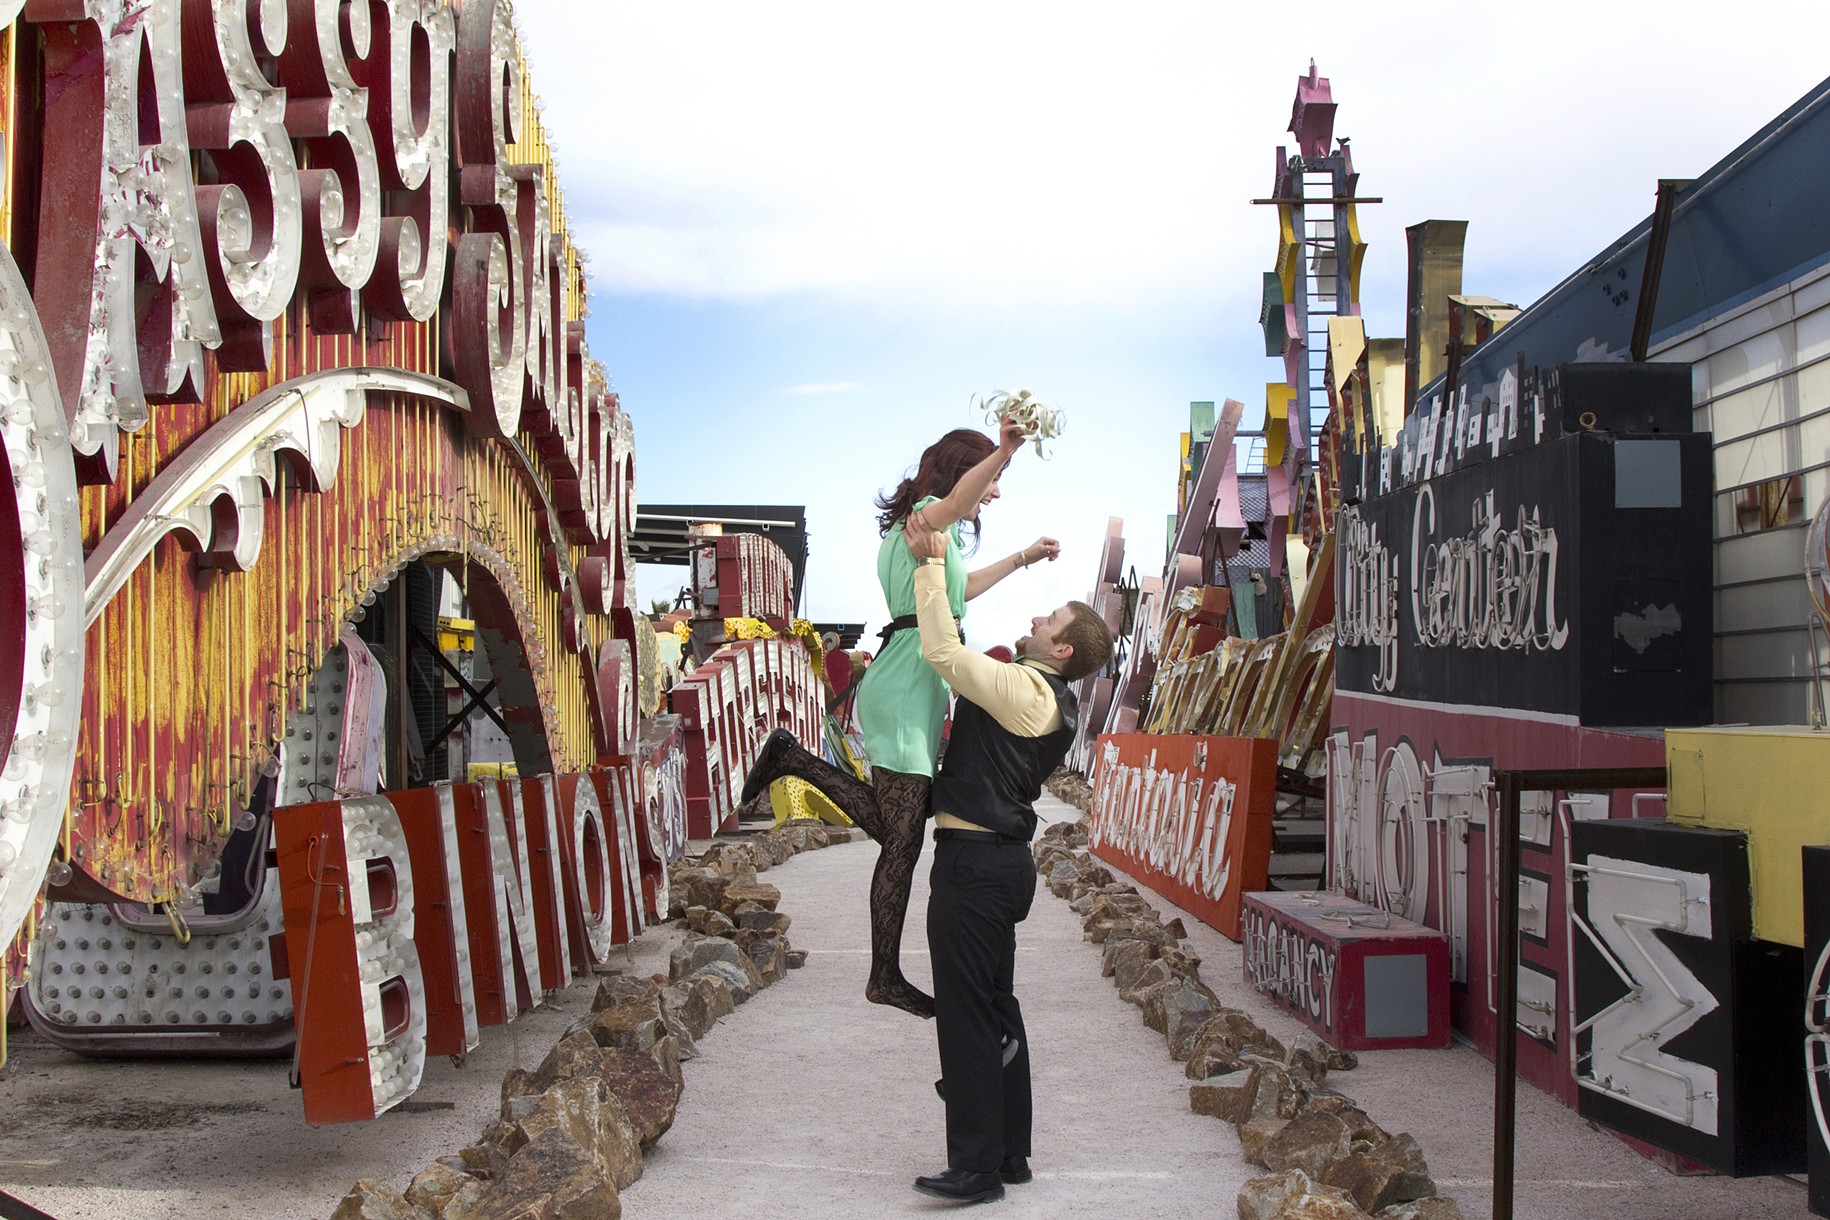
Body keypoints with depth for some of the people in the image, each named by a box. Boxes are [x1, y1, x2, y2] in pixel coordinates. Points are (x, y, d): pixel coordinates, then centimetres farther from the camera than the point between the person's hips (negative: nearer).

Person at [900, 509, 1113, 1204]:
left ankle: (977, 1167, -2)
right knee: (996, 1009, 15)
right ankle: (1009, 1153, 23)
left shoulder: (1024, 690, -15)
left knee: (966, 1014, -6)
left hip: (975, 862, -10)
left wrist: (932, 566, -14)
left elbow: (943, 652, -21)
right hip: (1002, 859, 10)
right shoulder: (1052, 703, 15)